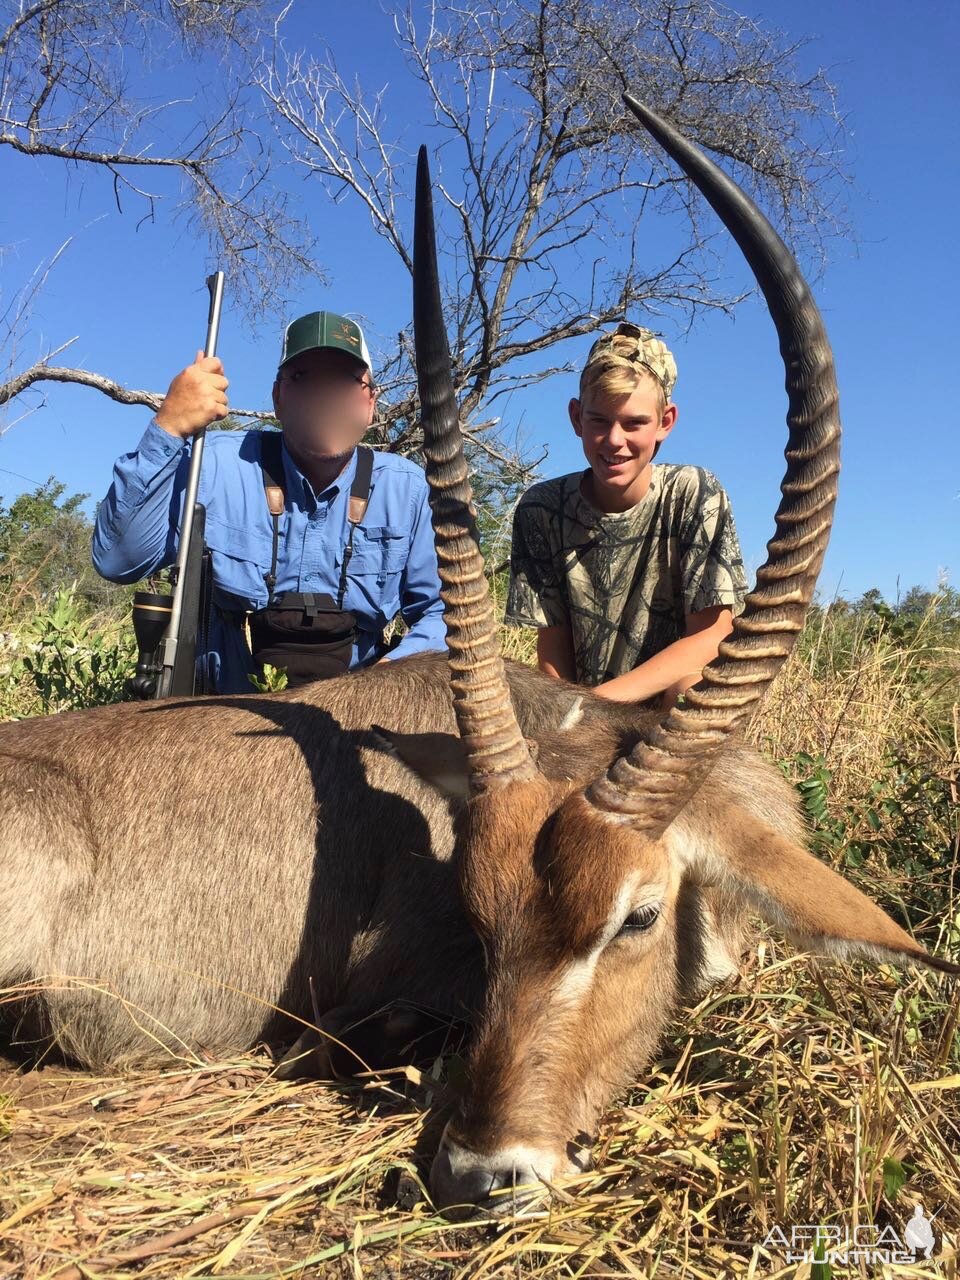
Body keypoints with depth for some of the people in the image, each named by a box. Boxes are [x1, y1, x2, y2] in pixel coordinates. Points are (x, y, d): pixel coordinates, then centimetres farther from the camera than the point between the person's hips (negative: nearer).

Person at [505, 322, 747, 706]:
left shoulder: (693, 495, -9)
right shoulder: (541, 510, -3)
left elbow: (710, 639, -11)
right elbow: (552, 641, 0)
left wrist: (596, 700, -19)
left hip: (677, 718, -2)